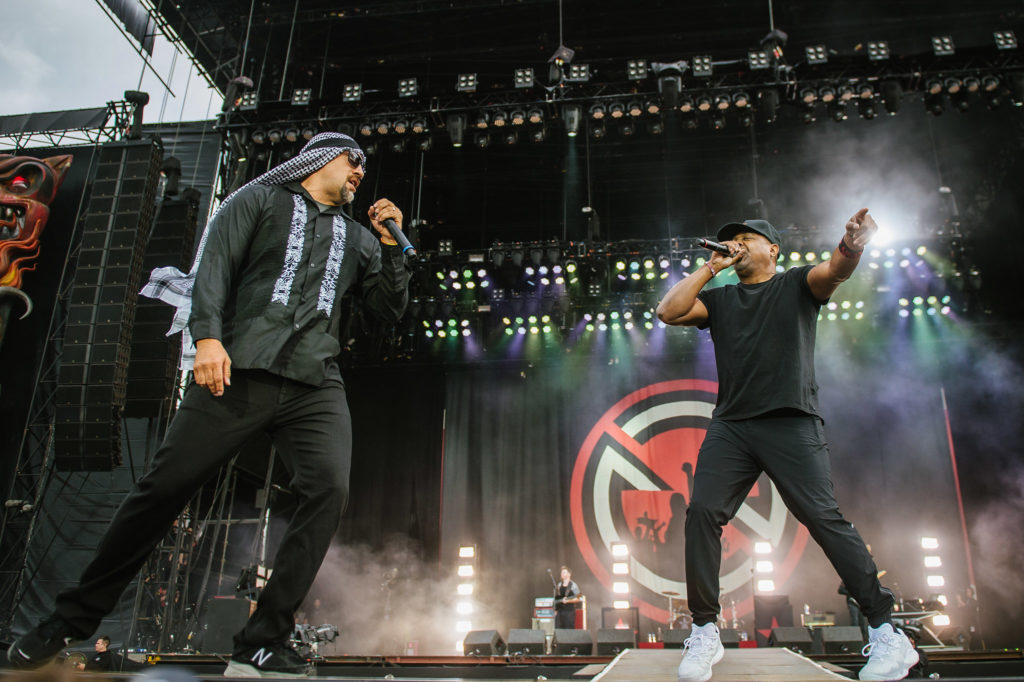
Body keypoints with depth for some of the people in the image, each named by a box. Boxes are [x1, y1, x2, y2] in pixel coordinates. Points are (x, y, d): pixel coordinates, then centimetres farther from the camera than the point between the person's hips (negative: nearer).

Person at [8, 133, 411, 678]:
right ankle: (70, 621, 15)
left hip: (315, 386, 3)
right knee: (165, 485, -5)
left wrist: (391, 245, 13)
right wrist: (207, 335, -14)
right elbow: (214, 264, 1)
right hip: (239, 370, -3)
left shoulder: (357, 237, 26)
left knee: (329, 487, -20)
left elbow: (391, 309, 24)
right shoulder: (261, 199, 15)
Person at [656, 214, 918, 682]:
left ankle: (885, 632, 3)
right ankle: (705, 634, 1)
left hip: (790, 423, -3)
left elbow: (835, 271, -8)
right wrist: (712, 266, 8)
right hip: (730, 427, 3)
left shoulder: (797, 284, 13)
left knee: (824, 519, -10)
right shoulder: (719, 298, 21)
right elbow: (668, 312, 8)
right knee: (702, 512, -10)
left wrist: (852, 244, -32)